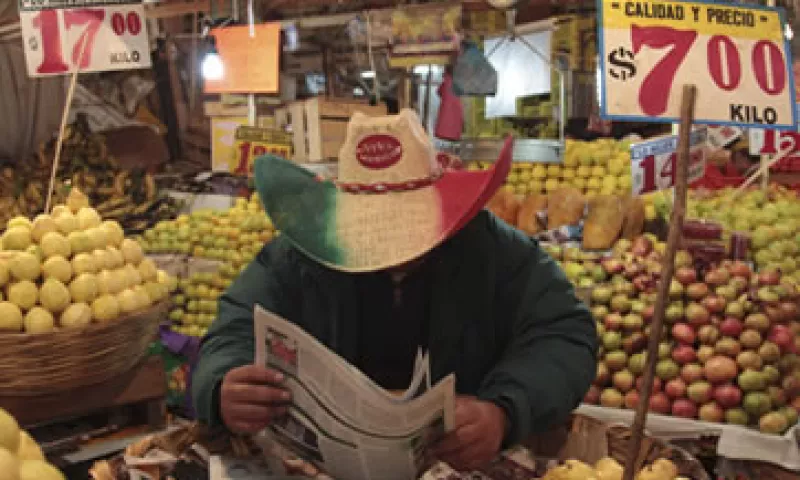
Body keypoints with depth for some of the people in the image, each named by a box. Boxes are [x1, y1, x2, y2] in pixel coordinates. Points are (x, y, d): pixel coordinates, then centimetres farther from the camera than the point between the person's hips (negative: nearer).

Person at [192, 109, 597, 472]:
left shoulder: (500, 251, -6)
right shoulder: (295, 257, -4)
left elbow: (564, 335, -12)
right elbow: (234, 336, -7)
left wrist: (504, 411, -33)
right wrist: (225, 390, -33)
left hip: (469, 460, -1)